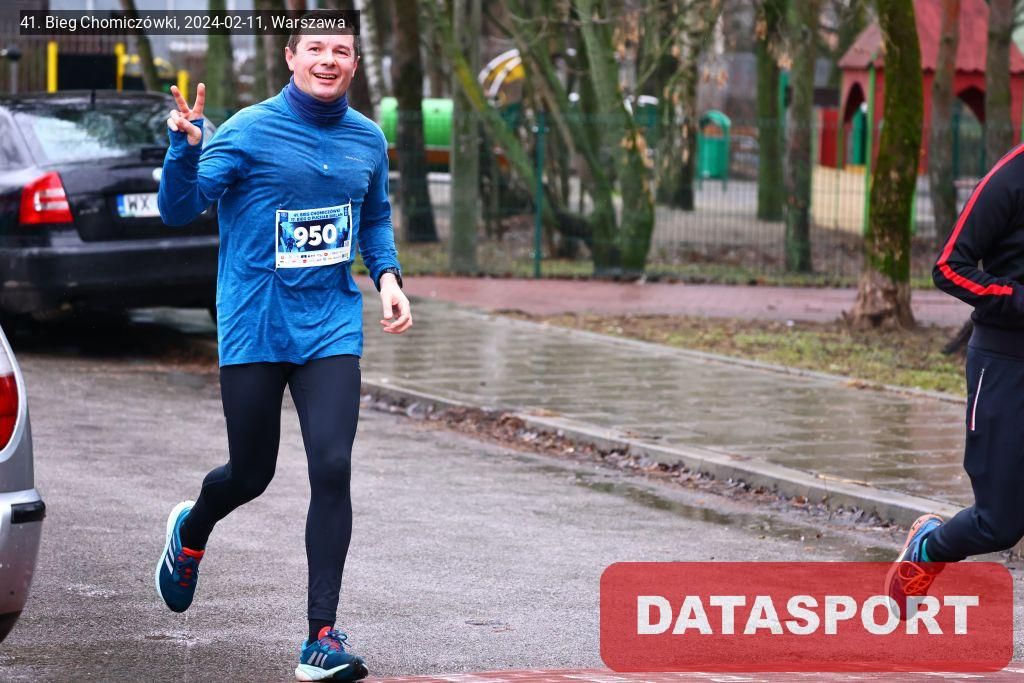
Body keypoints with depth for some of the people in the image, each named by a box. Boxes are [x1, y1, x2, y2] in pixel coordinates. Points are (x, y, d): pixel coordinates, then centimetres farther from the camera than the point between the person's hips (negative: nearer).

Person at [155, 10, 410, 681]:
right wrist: (185, 147, -32)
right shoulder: (249, 130, -8)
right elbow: (179, 209, -14)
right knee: (251, 474, 9)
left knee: (332, 468, -13)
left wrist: (387, 275, 5)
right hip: (254, 328, -3)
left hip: (331, 329, 3)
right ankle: (191, 531, 46)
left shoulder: (367, 140, 6)